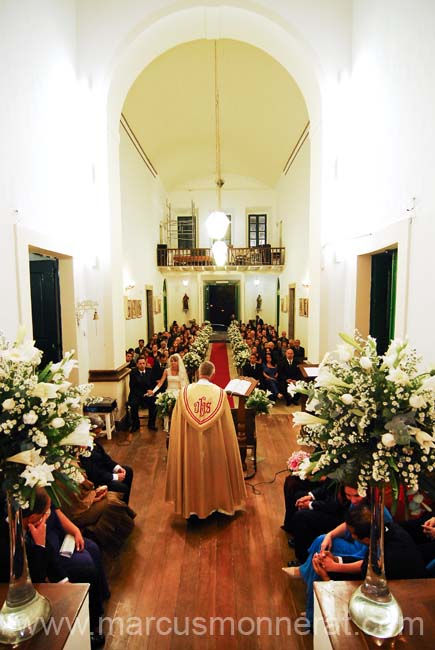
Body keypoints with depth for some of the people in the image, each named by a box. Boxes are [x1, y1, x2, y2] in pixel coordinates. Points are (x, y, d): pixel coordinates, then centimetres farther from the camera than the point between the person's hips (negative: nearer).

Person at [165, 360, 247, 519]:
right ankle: (215, 500, 34)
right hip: (214, 443, 0)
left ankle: (193, 503, 31)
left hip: (190, 443, 1)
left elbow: (177, 425, -4)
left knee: (193, 471, 17)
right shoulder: (220, 393, -11)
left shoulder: (185, 392, -10)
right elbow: (226, 425, -5)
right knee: (214, 469, 18)